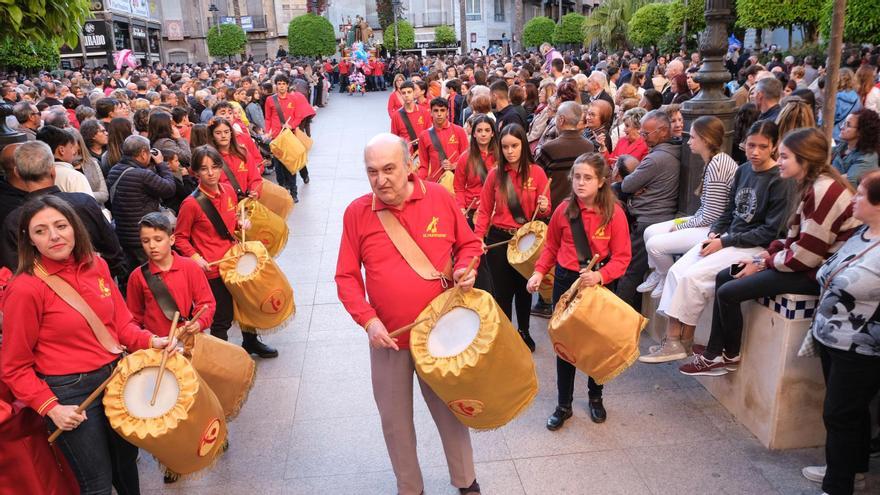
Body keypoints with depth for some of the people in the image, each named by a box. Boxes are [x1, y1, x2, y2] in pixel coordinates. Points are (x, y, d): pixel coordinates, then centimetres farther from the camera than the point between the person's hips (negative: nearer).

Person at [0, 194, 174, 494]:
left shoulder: (96, 266, -2)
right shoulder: (26, 288, -18)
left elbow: (121, 321, 6)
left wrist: (150, 341, -11)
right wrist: (50, 407, -17)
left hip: (116, 377, 5)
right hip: (70, 393, -5)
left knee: (126, 458, 25)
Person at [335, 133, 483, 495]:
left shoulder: (439, 198, -8)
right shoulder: (356, 212, -9)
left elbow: (469, 244, 6)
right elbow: (347, 277, -3)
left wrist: (465, 268, -14)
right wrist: (367, 319, -15)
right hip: (388, 337, 0)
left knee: (450, 409, 16)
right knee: (395, 418, 15)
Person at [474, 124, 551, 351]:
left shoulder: (537, 172, -6)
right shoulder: (495, 174, -4)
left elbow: (545, 211, -1)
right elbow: (485, 210, 0)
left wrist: (543, 207, -23)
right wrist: (478, 237, -11)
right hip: (498, 239, 0)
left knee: (524, 288, 16)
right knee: (503, 291, 6)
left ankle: (524, 332, 36)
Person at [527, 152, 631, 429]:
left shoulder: (614, 213, -12)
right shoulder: (564, 209, -4)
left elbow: (622, 257, -12)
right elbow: (552, 247, 7)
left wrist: (600, 275, -29)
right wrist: (539, 272, -6)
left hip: (600, 284, -1)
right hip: (565, 281, 2)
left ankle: (595, 397, 37)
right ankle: (564, 405, 22)